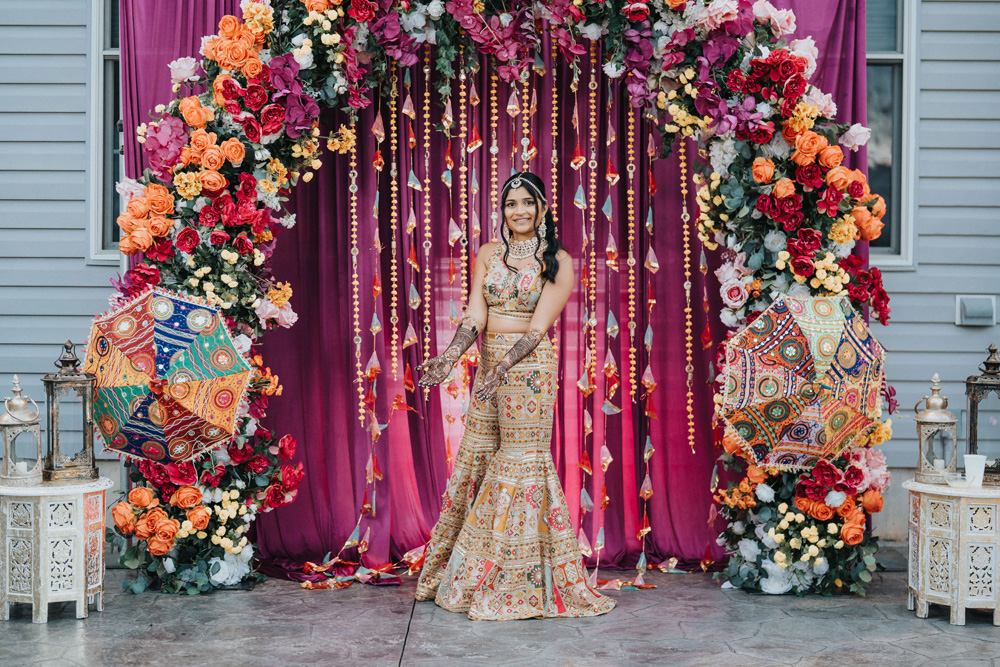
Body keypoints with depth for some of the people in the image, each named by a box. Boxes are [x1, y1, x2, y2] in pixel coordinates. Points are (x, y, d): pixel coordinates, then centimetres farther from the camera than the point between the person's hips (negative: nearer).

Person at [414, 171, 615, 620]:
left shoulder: (558, 261, -3)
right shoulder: (489, 255, 9)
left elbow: (539, 326, -12)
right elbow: (474, 315, 0)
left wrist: (505, 366, -25)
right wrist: (450, 357, -17)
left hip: (529, 366, -5)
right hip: (489, 364, 5)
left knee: (521, 461, -3)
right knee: (475, 457, 8)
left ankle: (519, 581, 8)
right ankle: (463, 571, 21)